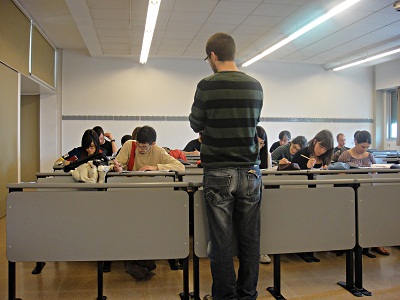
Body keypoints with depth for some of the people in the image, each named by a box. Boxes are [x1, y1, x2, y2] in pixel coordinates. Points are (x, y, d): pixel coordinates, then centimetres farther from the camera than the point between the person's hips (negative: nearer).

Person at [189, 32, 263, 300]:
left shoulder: (207, 86, -7)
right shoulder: (255, 86, 5)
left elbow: (196, 124, 4)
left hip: (219, 172, -4)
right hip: (250, 171, 4)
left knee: (221, 238, 4)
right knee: (250, 238, 10)